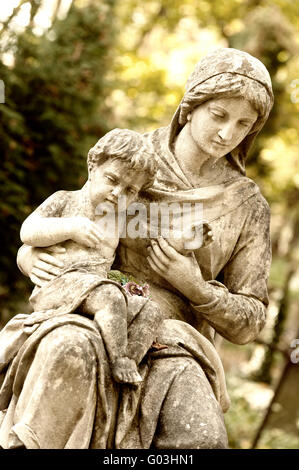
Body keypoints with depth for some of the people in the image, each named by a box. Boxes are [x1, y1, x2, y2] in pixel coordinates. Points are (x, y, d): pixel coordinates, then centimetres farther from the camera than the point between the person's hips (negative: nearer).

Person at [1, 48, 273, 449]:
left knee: (200, 441, -35)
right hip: (90, 328, 0)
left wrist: (195, 288, -13)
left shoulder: (248, 205, 6)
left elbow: (246, 323, 7)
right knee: (69, 350, -41)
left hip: (169, 351, 1)